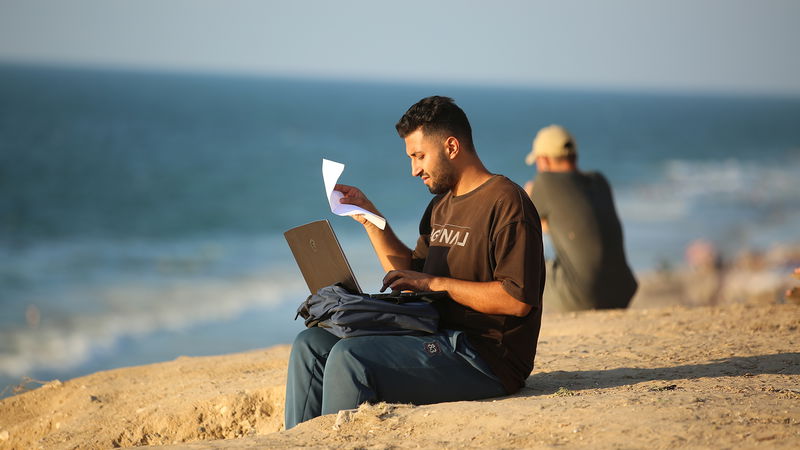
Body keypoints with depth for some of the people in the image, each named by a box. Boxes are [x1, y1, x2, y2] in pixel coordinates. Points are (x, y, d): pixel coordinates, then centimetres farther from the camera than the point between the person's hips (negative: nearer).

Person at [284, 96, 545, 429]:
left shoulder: (506, 202, -11)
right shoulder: (441, 205, 18)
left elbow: (518, 300, -20)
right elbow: (410, 271, 25)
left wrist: (435, 283, -17)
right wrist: (368, 216, 16)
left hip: (485, 357, -10)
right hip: (439, 337, 10)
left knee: (349, 356, -26)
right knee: (311, 345, 4)